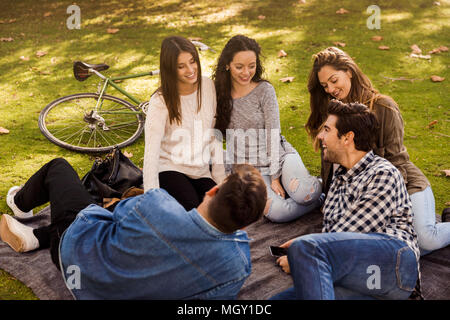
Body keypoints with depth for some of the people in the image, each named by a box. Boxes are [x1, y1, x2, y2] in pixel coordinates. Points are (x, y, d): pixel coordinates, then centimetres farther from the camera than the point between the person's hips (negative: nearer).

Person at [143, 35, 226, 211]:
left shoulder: (208, 86, -1)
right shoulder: (161, 101, -14)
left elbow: (215, 135, 5)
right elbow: (151, 152, -19)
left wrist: (220, 177, 0)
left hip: (201, 172, 4)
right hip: (169, 169, -4)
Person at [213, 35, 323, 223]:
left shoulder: (264, 90, -3)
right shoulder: (219, 92, 4)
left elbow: (273, 133, -8)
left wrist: (275, 177, -15)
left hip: (279, 156, -1)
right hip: (247, 169, 1)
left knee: (303, 195, -32)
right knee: (277, 212, -29)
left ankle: (316, 185, 5)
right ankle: (317, 201, 0)